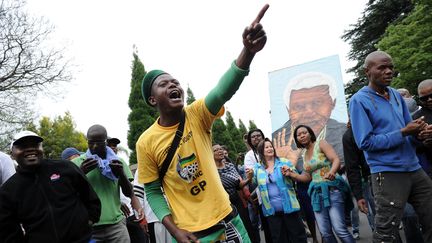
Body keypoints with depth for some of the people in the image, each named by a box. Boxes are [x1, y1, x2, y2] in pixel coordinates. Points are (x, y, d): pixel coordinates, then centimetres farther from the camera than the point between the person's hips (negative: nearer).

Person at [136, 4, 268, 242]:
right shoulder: (146, 142, -10)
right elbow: (153, 192, -2)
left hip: (226, 219, 2)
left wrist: (248, 51, -45)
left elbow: (224, 90, -28)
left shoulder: (197, 114, -8)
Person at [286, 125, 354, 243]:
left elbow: (336, 160, -15)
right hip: (317, 193, 6)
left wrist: (332, 172, -36)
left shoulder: (321, 143, -2)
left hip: (332, 189, -6)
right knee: (325, 233, 2)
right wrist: (291, 174, 4)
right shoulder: (304, 154, 15)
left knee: (339, 229, -16)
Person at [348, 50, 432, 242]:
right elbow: (366, 142, -16)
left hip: (414, 169, 7)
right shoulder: (359, 100, -10)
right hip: (388, 173, -7)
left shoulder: (396, 95, 12)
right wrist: (403, 133, -18)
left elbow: (409, 130, 15)